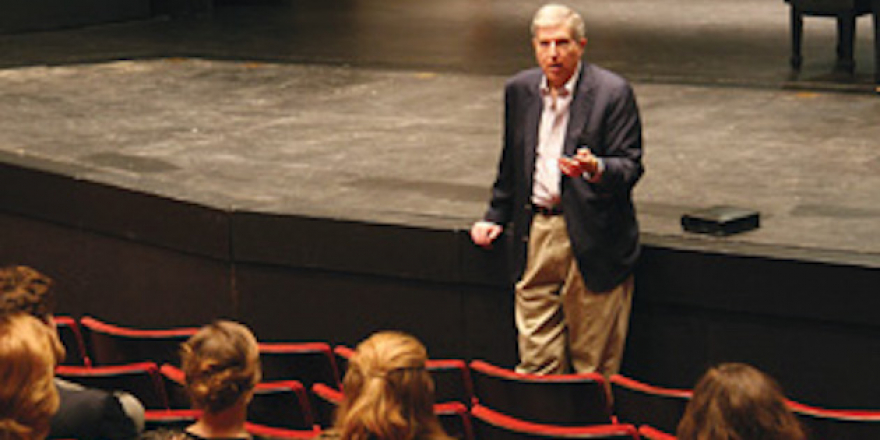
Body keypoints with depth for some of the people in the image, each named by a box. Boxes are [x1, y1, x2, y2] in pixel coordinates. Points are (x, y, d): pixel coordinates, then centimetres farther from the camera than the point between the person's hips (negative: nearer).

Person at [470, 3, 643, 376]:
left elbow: (630, 166, -9)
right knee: (535, 359, 5)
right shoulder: (520, 90, 9)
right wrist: (496, 216, 21)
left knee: (593, 358, 1)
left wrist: (596, 169, -29)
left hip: (592, 240, -5)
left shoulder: (613, 93, -7)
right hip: (535, 232, 5)